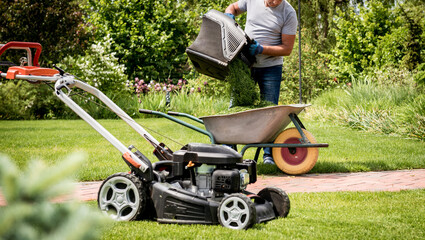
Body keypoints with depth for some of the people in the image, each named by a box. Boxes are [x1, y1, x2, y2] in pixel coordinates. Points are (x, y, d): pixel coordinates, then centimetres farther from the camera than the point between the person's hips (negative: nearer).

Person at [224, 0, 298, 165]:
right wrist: (228, 16, -5)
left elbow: (287, 49, -10)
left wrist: (261, 49, -21)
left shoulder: (288, 13, -11)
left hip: (271, 66, -2)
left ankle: (268, 155, 5)